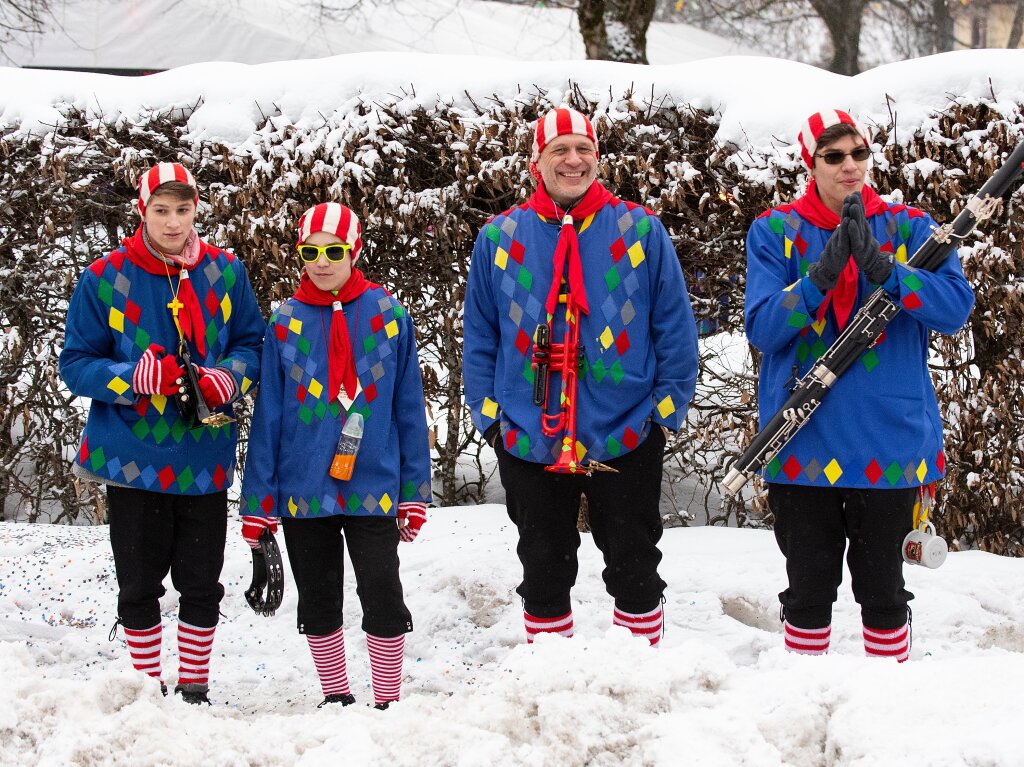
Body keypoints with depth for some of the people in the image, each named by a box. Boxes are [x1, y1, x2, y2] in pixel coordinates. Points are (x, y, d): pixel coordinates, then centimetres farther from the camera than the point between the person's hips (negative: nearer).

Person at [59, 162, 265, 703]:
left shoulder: (225, 272, 2)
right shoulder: (105, 279, -5)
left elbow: (253, 343, 9)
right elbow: (75, 363, -3)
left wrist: (228, 377, -13)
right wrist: (136, 378, -20)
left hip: (205, 461, 2)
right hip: (133, 460, -2)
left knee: (202, 585, 9)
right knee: (139, 587, 7)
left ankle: (194, 688, 23)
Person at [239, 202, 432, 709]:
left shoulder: (389, 316, 0)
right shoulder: (286, 323, 2)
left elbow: (409, 410, 3)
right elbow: (267, 419, 3)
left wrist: (414, 492, 0)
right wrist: (258, 503, -1)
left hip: (372, 489, -2)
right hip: (304, 490, 2)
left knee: (382, 596, -3)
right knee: (318, 602, 12)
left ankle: (388, 704, 9)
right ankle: (336, 699, 27)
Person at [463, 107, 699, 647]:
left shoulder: (640, 231, 0)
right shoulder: (499, 238, 4)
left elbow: (675, 326, 2)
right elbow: (478, 336, 8)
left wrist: (667, 408, -3)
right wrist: (488, 414, 1)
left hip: (627, 440, -1)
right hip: (529, 442, 1)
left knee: (635, 572, 8)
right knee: (543, 577, 11)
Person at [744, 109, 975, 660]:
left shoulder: (908, 228, 4)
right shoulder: (776, 231, 3)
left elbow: (956, 306, -10)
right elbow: (762, 326, -8)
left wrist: (883, 269, -24)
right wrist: (822, 275, -23)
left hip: (889, 443, 0)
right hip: (803, 444, 0)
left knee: (882, 585, 8)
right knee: (809, 586, 7)